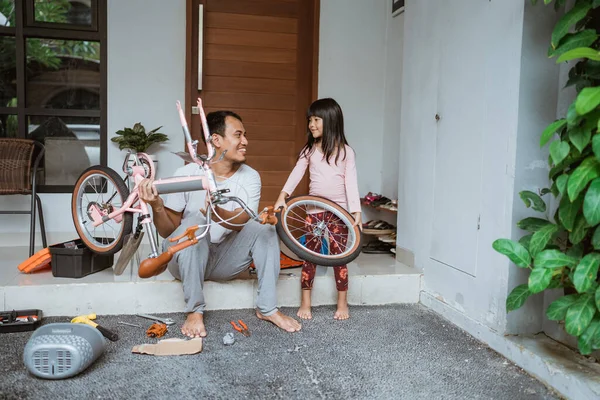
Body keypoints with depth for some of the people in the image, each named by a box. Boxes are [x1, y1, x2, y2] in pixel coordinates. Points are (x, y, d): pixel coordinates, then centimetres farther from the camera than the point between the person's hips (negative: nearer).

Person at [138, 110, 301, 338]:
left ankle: (267, 308, -11)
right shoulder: (187, 174, -14)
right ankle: (194, 312, -21)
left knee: (265, 227, -20)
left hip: (223, 260, 2)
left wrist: (216, 212, -45)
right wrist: (156, 206, -32)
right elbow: (167, 232, -11)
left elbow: (242, 221, -24)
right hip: (185, 259, -2)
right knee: (195, 222, -32)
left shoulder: (250, 177, -8)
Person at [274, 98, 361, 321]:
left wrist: (356, 212, -12)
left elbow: (351, 182, -5)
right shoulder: (309, 150, 5)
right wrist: (283, 196, -18)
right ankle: (305, 303, 13)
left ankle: (342, 304, 17)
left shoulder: (345, 151, -1)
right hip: (314, 209, 2)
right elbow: (296, 173, -3)